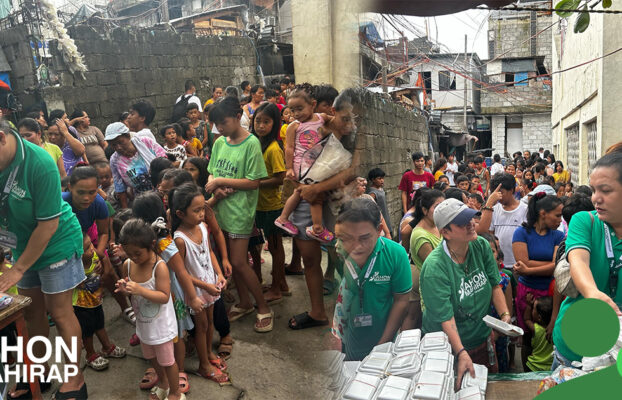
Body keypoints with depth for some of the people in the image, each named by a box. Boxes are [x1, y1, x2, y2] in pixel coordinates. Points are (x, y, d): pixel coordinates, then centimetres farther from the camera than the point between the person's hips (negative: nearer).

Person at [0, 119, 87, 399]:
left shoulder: (39, 164, -27)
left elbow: (48, 224, -22)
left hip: (56, 244, -6)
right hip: (23, 244, 6)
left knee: (59, 312, 2)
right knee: (31, 312, 15)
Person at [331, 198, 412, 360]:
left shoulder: (395, 254, -20)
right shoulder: (338, 251, -20)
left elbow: (401, 300, -11)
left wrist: (383, 344, -10)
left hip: (381, 341, 0)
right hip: (346, 340, 1)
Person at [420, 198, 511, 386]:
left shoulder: (481, 246, -9)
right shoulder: (434, 267, -28)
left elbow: (495, 285, 2)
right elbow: (445, 318, -28)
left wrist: (505, 316, -11)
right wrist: (461, 353, -35)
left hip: (483, 337, 6)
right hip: (448, 346, -5)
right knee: (456, 389, 12)